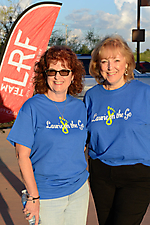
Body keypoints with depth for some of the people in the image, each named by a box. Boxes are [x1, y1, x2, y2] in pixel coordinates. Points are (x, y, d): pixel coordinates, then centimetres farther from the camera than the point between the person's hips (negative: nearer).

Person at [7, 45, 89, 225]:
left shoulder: (79, 107, 3)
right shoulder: (32, 108, -12)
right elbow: (23, 155, -12)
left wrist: (81, 180, 9)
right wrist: (33, 196, -13)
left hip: (79, 190, 5)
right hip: (46, 195, -4)